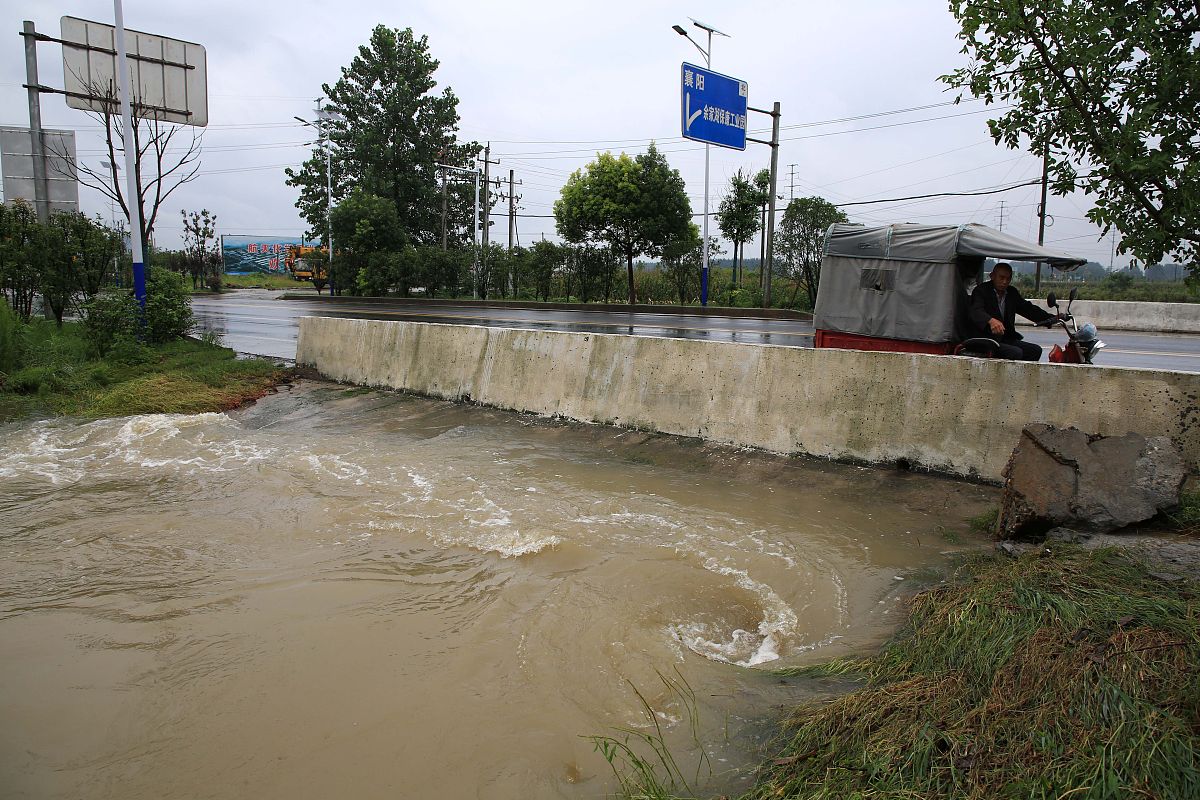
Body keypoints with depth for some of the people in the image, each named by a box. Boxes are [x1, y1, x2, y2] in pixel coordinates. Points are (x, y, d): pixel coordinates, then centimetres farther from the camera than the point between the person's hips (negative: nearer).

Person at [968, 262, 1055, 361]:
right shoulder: (981, 290, -8)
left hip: (1006, 339, 8)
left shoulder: (1012, 293, 15)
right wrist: (991, 321, -46)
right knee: (1016, 352, -25)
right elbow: (976, 312, -25)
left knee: (1035, 350, -5)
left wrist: (1052, 318, 3)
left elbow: (1028, 309, 17)